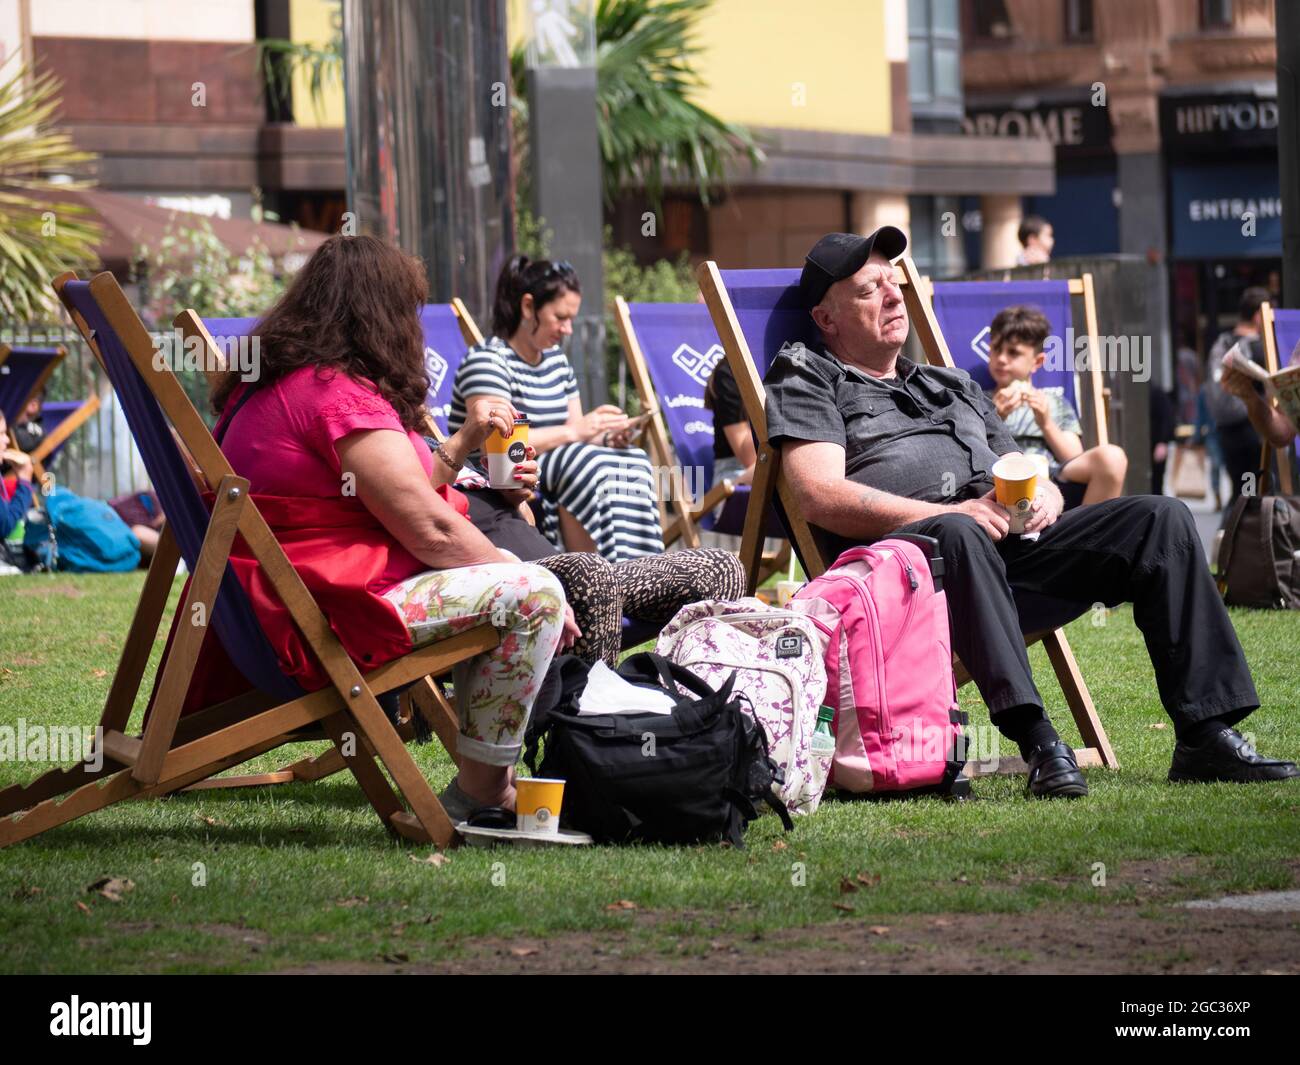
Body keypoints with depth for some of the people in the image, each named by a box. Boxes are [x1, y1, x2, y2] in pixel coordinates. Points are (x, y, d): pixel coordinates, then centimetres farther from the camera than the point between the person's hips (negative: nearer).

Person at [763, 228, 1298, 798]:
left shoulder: (952, 385, 35)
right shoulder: (808, 378, 14)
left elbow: (1034, 482, 31)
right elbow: (822, 498, -5)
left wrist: (1044, 498, 3)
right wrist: (953, 514, -15)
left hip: (1012, 539, 6)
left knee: (1160, 517, -12)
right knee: (959, 535, -42)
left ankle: (1207, 736, -21)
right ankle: (1038, 741, -51)